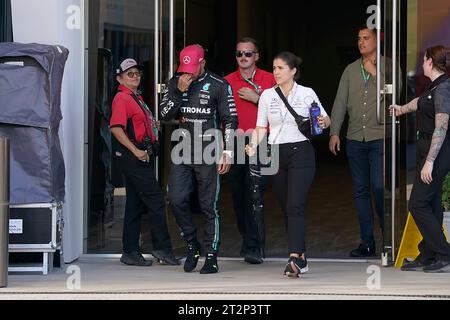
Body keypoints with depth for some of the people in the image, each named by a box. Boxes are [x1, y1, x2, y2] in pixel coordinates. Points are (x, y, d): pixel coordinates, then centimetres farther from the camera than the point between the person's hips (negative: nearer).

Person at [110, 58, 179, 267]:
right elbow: (116, 128, -20)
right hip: (132, 156, -10)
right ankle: (162, 248, -6)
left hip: (142, 154, 10)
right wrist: (136, 151, -21)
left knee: (136, 204, 10)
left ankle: (131, 253, 13)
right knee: (156, 201, -10)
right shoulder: (122, 98, -9)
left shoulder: (136, 98, 21)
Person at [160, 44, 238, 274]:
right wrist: (179, 92, -9)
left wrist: (227, 153, -6)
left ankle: (211, 257, 4)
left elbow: (230, 121, 0)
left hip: (208, 153, -4)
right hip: (183, 151, 4)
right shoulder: (175, 83, 10)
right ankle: (192, 245, 14)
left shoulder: (219, 85, -2)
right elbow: (165, 115, 4)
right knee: (177, 200, -6)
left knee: (209, 206, -1)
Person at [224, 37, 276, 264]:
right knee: (238, 195, 7)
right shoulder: (228, 82, 11)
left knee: (255, 194, -14)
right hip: (235, 143, 4)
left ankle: (254, 247, -14)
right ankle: (248, 240, 22)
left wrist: (257, 99, -8)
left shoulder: (269, 80, 4)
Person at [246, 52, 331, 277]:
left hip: (301, 152, -4)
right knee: (286, 208, 6)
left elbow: (325, 119, 10)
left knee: (295, 206, -17)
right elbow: (261, 127, 9)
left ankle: (295, 258, -25)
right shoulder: (267, 95, 9)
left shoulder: (307, 94, 1)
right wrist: (254, 146, -8)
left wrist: (323, 122, -14)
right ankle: (301, 259, 15)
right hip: (276, 155, 4)